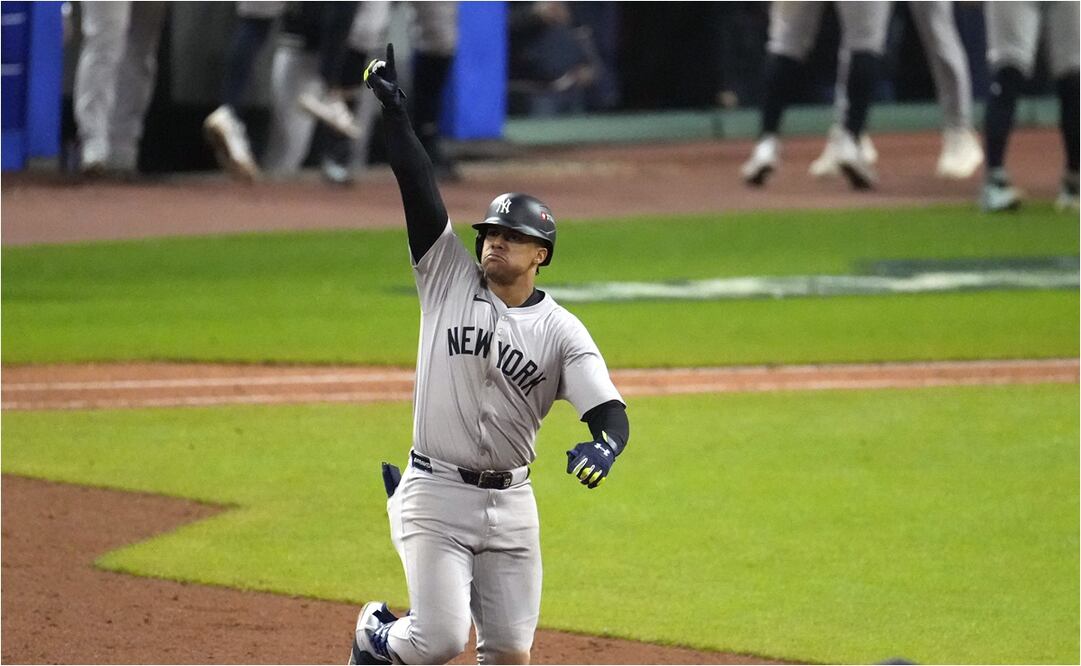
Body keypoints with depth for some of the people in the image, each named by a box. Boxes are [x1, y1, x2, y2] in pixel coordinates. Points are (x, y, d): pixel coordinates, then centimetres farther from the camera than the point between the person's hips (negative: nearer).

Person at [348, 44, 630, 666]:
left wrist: (605, 447, -32)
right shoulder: (448, 277, 1)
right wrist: (394, 108, -14)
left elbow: (610, 411, -9)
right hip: (434, 495, -2)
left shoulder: (562, 331, 0)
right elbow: (420, 188, -7)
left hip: (511, 503, 2)